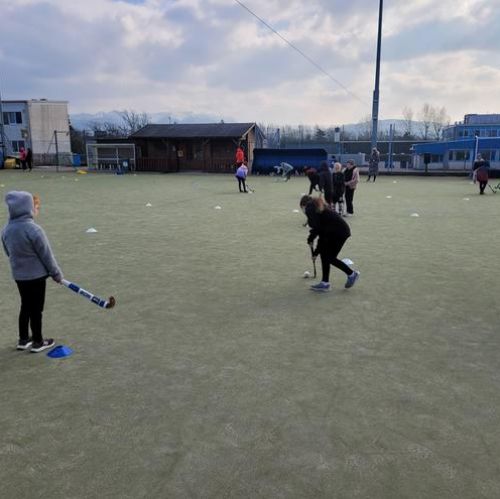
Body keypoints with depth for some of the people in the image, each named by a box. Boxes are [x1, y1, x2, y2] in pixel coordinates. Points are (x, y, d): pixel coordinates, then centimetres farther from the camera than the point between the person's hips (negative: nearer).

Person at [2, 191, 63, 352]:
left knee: (25, 307, 20)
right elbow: (46, 255, -16)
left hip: (18, 275, 6)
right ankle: (38, 342, 19)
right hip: (36, 275, -6)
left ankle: (23, 339, 31)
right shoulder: (33, 229, -23)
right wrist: (56, 273, -4)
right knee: (36, 309, 7)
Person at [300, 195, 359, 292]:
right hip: (341, 230, 10)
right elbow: (322, 229, 28)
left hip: (339, 232, -10)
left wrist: (310, 239, 0)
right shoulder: (318, 207, 25)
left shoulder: (309, 208, -3)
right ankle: (325, 283, 19)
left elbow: (316, 227, -18)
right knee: (324, 254, 14)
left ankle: (351, 274, 18)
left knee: (329, 258, 3)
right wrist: (316, 251, 32)